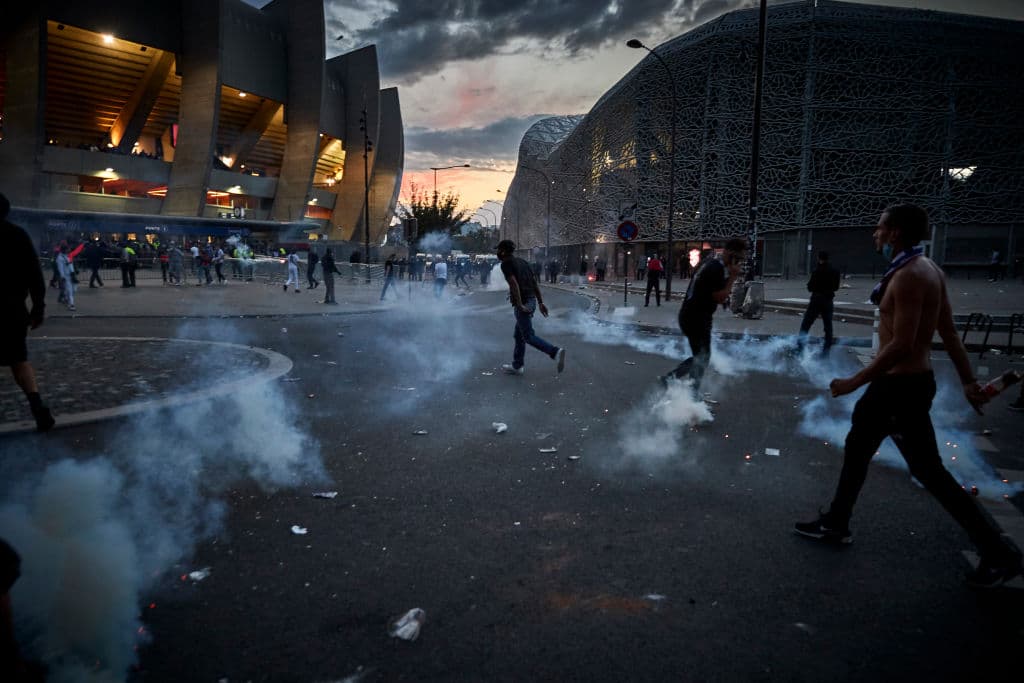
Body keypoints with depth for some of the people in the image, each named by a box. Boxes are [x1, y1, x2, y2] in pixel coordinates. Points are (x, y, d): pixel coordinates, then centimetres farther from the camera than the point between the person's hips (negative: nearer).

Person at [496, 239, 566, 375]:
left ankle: (556, 352, -22)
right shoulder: (523, 262, 16)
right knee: (519, 335, 17)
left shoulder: (505, 264, -9)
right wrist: (541, 303, 13)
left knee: (529, 337, -6)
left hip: (522, 304, -9)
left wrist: (519, 305, -22)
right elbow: (535, 282, 13)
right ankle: (517, 366, 23)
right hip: (531, 301, 9)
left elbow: (514, 284, -22)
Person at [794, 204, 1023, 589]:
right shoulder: (925, 270, 9)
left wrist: (854, 382, -20)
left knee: (928, 470, 0)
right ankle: (835, 524, 32)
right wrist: (968, 381, 16)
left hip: (903, 386, -10)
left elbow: (901, 346, -27)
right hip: (898, 382, 10)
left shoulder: (909, 276, -22)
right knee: (857, 446, 19)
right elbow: (949, 333, 12)